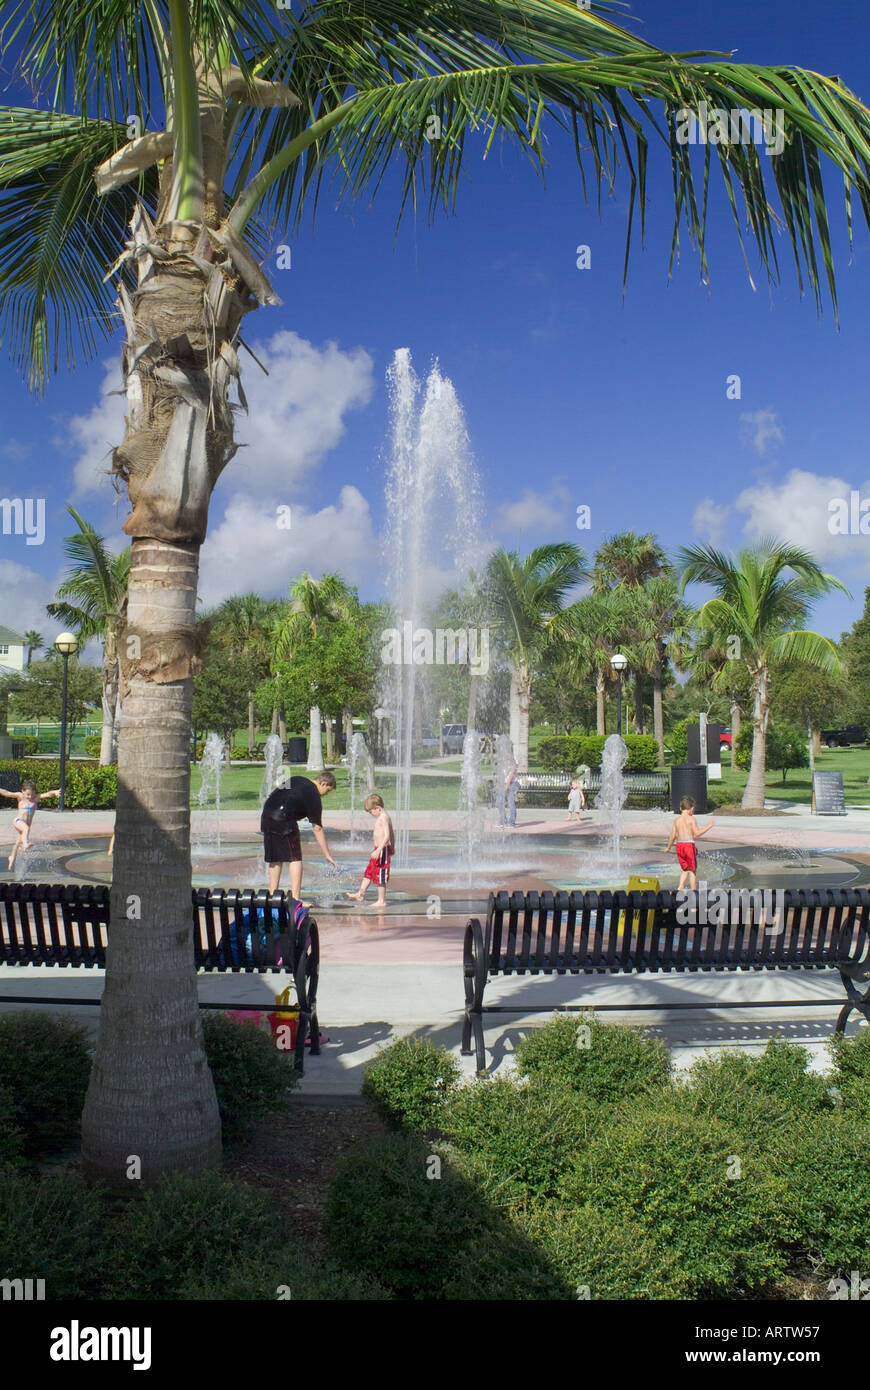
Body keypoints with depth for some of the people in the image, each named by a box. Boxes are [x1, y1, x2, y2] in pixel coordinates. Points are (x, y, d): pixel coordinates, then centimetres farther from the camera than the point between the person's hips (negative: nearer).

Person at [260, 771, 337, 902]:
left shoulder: (297, 780, 20)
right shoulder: (314, 797, -3)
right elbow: (317, 828, -3)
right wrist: (327, 855, 1)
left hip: (266, 818, 8)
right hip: (283, 822, -8)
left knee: (274, 859, 16)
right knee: (295, 859, 0)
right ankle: (295, 898, -4)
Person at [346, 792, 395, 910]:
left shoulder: (383, 818, -17)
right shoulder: (383, 817, 14)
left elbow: (387, 836, -25)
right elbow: (391, 835, 21)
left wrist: (378, 850, -29)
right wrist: (392, 848, 32)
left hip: (383, 850, -11)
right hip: (379, 850, 11)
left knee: (380, 876, -3)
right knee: (368, 872, 16)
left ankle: (381, 901, 4)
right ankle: (360, 894, 24)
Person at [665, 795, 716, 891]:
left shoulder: (677, 820, 7)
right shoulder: (691, 819, -7)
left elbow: (673, 836, 6)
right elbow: (697, 833, -12)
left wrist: (668, 847, 18)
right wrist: (708, 826, -4)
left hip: (679, 845, 5)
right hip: (689, 845, -5)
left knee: (686, 869, 19)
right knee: (693, 871, 5)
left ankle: (680, 888, 4)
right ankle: (694, 892, 7)